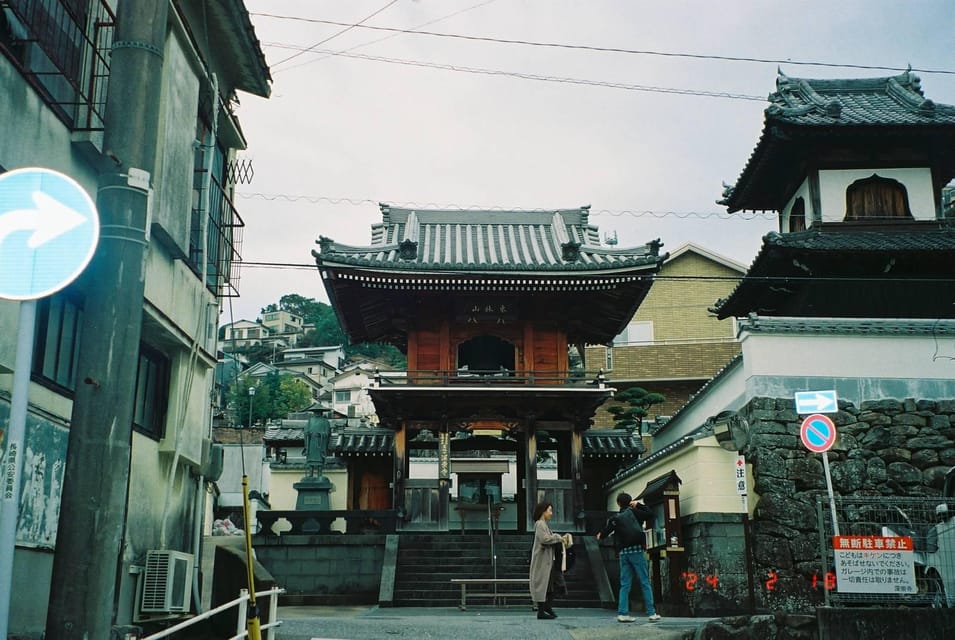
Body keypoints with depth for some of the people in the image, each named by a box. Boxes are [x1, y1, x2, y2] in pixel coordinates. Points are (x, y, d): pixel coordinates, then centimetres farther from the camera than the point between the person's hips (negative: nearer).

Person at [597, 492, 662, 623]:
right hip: (636, 550, -3)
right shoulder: (633, 512, 0)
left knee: (625, 584, 7)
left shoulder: (615, 518, 9)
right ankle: (652, 613, -1)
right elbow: (650, 515, 3)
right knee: (645, 583, 0)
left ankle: (622, 613, 2)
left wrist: (600, 535, 32)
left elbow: (605, 532, 10)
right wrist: (639, 505, 12)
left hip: (623, 552, 3)